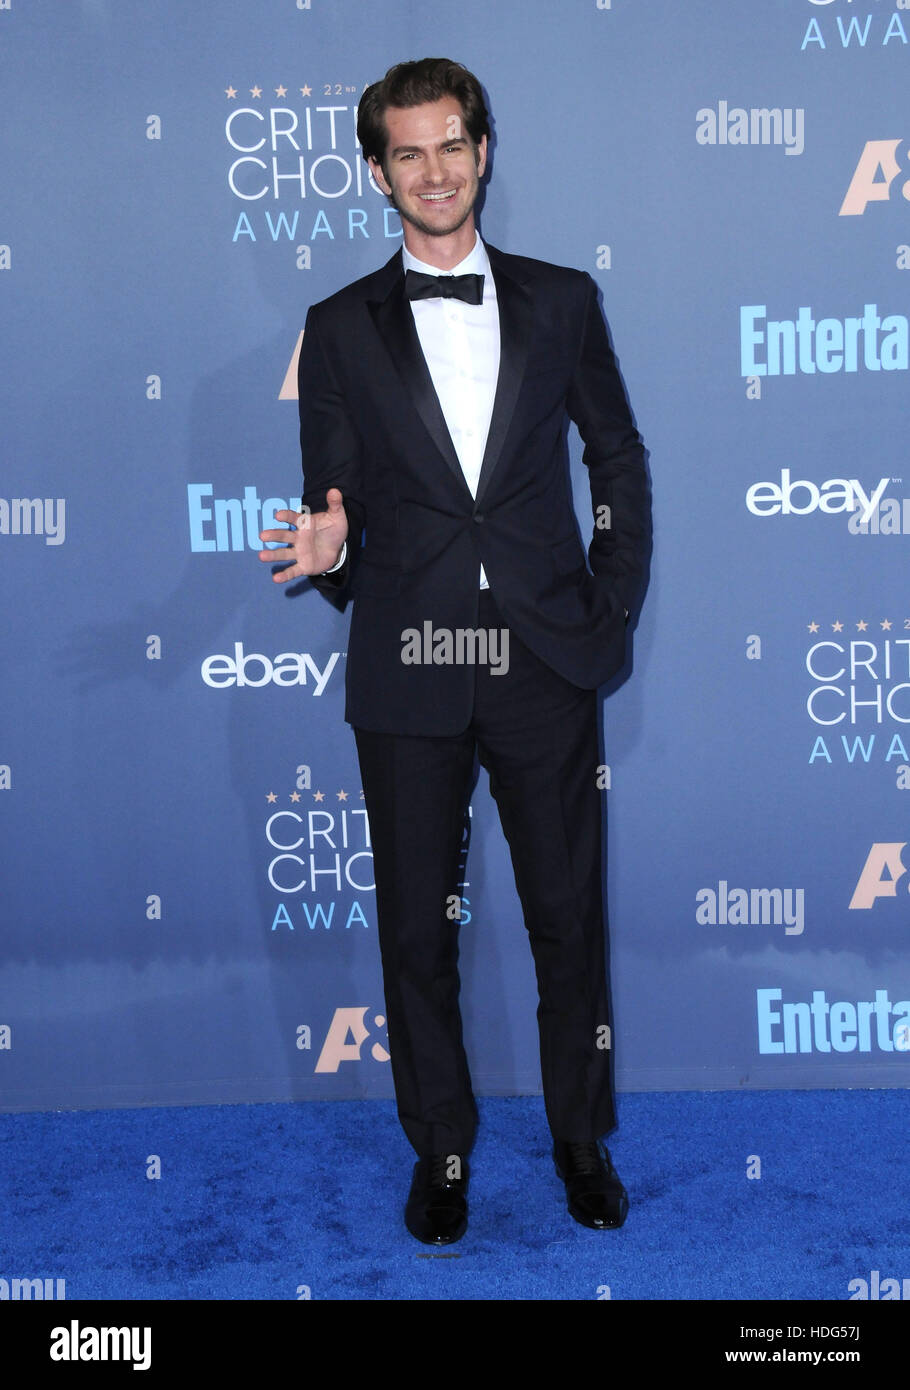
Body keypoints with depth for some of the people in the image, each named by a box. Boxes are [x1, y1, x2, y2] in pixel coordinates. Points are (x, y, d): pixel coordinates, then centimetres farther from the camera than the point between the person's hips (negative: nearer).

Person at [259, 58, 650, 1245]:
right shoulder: (341, 330, 5)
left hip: (546, 667, 0)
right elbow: (333, 503, 6)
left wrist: (614, 614, 3)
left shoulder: (561, 301, 7)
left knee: (569, 916, 9)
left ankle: (583, 1139, 29)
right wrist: (328, 548, -17)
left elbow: (618, 459, 11)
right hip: (407, 675, 0)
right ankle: (441, 1152, 28)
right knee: (417, 930, 9)